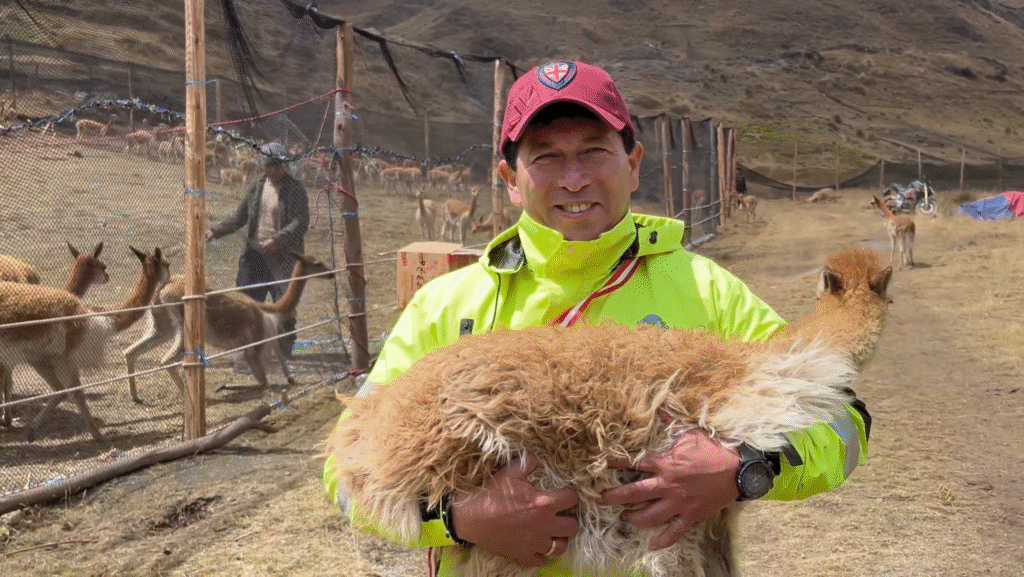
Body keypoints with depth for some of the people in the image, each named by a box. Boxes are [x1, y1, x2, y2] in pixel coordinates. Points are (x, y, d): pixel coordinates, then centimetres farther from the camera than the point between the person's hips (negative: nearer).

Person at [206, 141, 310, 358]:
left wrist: (277, 240, -31)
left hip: (283, 258, -5)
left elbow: (301, 223, -17)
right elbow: (239, 216, 17)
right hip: (255, 255, 6)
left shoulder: (295, 190, -8)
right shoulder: (257, 187, 10)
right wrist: (216, 231, 4)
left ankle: (284, 348, 15)